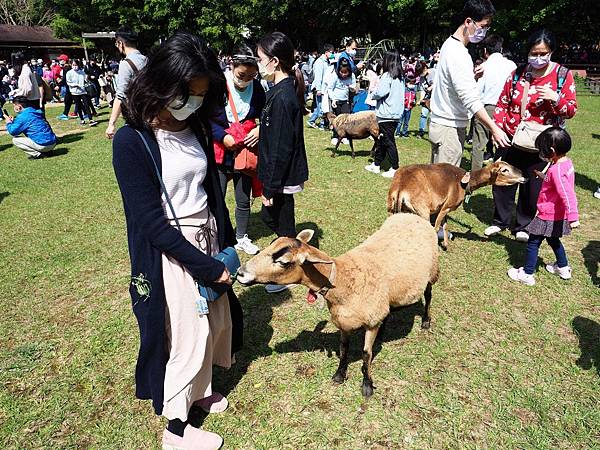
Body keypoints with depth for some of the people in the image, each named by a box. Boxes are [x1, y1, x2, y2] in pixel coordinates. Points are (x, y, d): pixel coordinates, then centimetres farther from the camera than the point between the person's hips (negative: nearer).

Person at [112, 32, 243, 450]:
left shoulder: (195, 127, 2)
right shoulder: (132, 141, -18)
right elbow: (151, 221, -19)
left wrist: (227, 246, 9)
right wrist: (208, 266, -17)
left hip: (208, 238, 7)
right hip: (170, 250, -6)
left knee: (215, 321, 18)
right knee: (186, 334, 7)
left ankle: (199, 389, 45)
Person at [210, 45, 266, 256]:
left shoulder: (257, 88, -5)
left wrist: (261, 130, -13)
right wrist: (222, 136, -21)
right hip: (220, 153, -3)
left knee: (244, 200, 15)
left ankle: (242, 238, 34)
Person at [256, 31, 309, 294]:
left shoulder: (283, 97, -23)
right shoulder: (283, 90, 7)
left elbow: (281, 148, -24)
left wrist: (271, 186, -19)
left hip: (283, 176, -10)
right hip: (281, 173, 10)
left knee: (283, 224, 7)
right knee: (269, 216, 22)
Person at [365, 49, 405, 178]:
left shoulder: (387, 76, -13)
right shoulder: (401, 77, 12)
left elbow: (380, 92, -24)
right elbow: (400, 95, 14)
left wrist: (373, 95, -2)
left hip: (386, 114, -8)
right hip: (396, 114, 8)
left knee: (388, 142, -3)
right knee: (382, 140, 16)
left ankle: (395, 169, 0)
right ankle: (376, 164, 26)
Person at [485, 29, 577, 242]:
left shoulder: (563, 75, -1)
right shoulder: (517, 74, 4)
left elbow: (571, 110, -1)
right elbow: (502, 104, 7)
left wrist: (555, 98, -20)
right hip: (510, 139, 2)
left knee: (532, 187, 7)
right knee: (503, 181, 10)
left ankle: (522, 226, 25)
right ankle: (500, 220, 29)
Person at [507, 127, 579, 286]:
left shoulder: (556, 170, -28)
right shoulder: (567, 162, 0)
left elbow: (567, 195, -32)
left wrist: (573, 217, -34)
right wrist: (543, 176, 20)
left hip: (549, 217, -9)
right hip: (558, 216, 9)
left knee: (533, 243, 4)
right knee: (553, 239, 28)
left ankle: (527, 274, 14)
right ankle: (563, 268, 42)